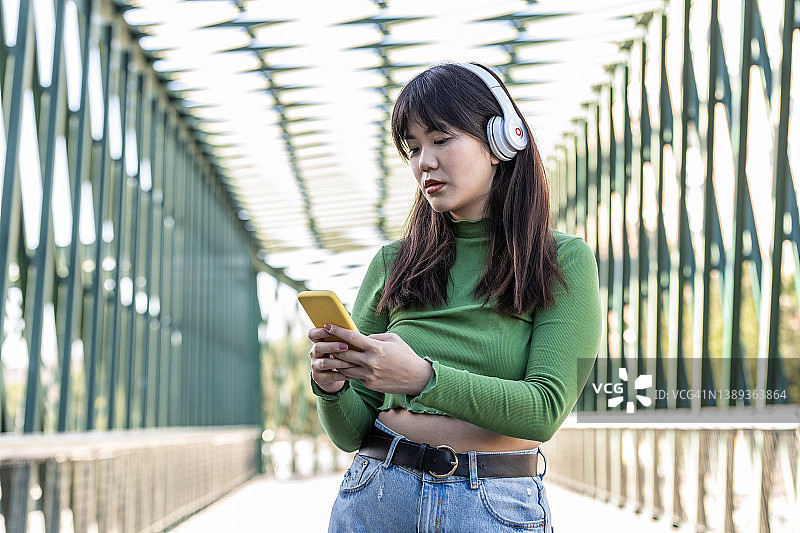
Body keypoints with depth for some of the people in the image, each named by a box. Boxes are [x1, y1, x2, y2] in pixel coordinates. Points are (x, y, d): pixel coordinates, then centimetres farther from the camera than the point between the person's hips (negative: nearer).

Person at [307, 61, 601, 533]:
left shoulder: (564, 261, -4)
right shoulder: (393, 263, 4)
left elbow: (546, 409, -15)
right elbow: (351, 432, 5)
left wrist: (422, 377, -27)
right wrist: (332, 386, -17)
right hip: (376, 495, 3)